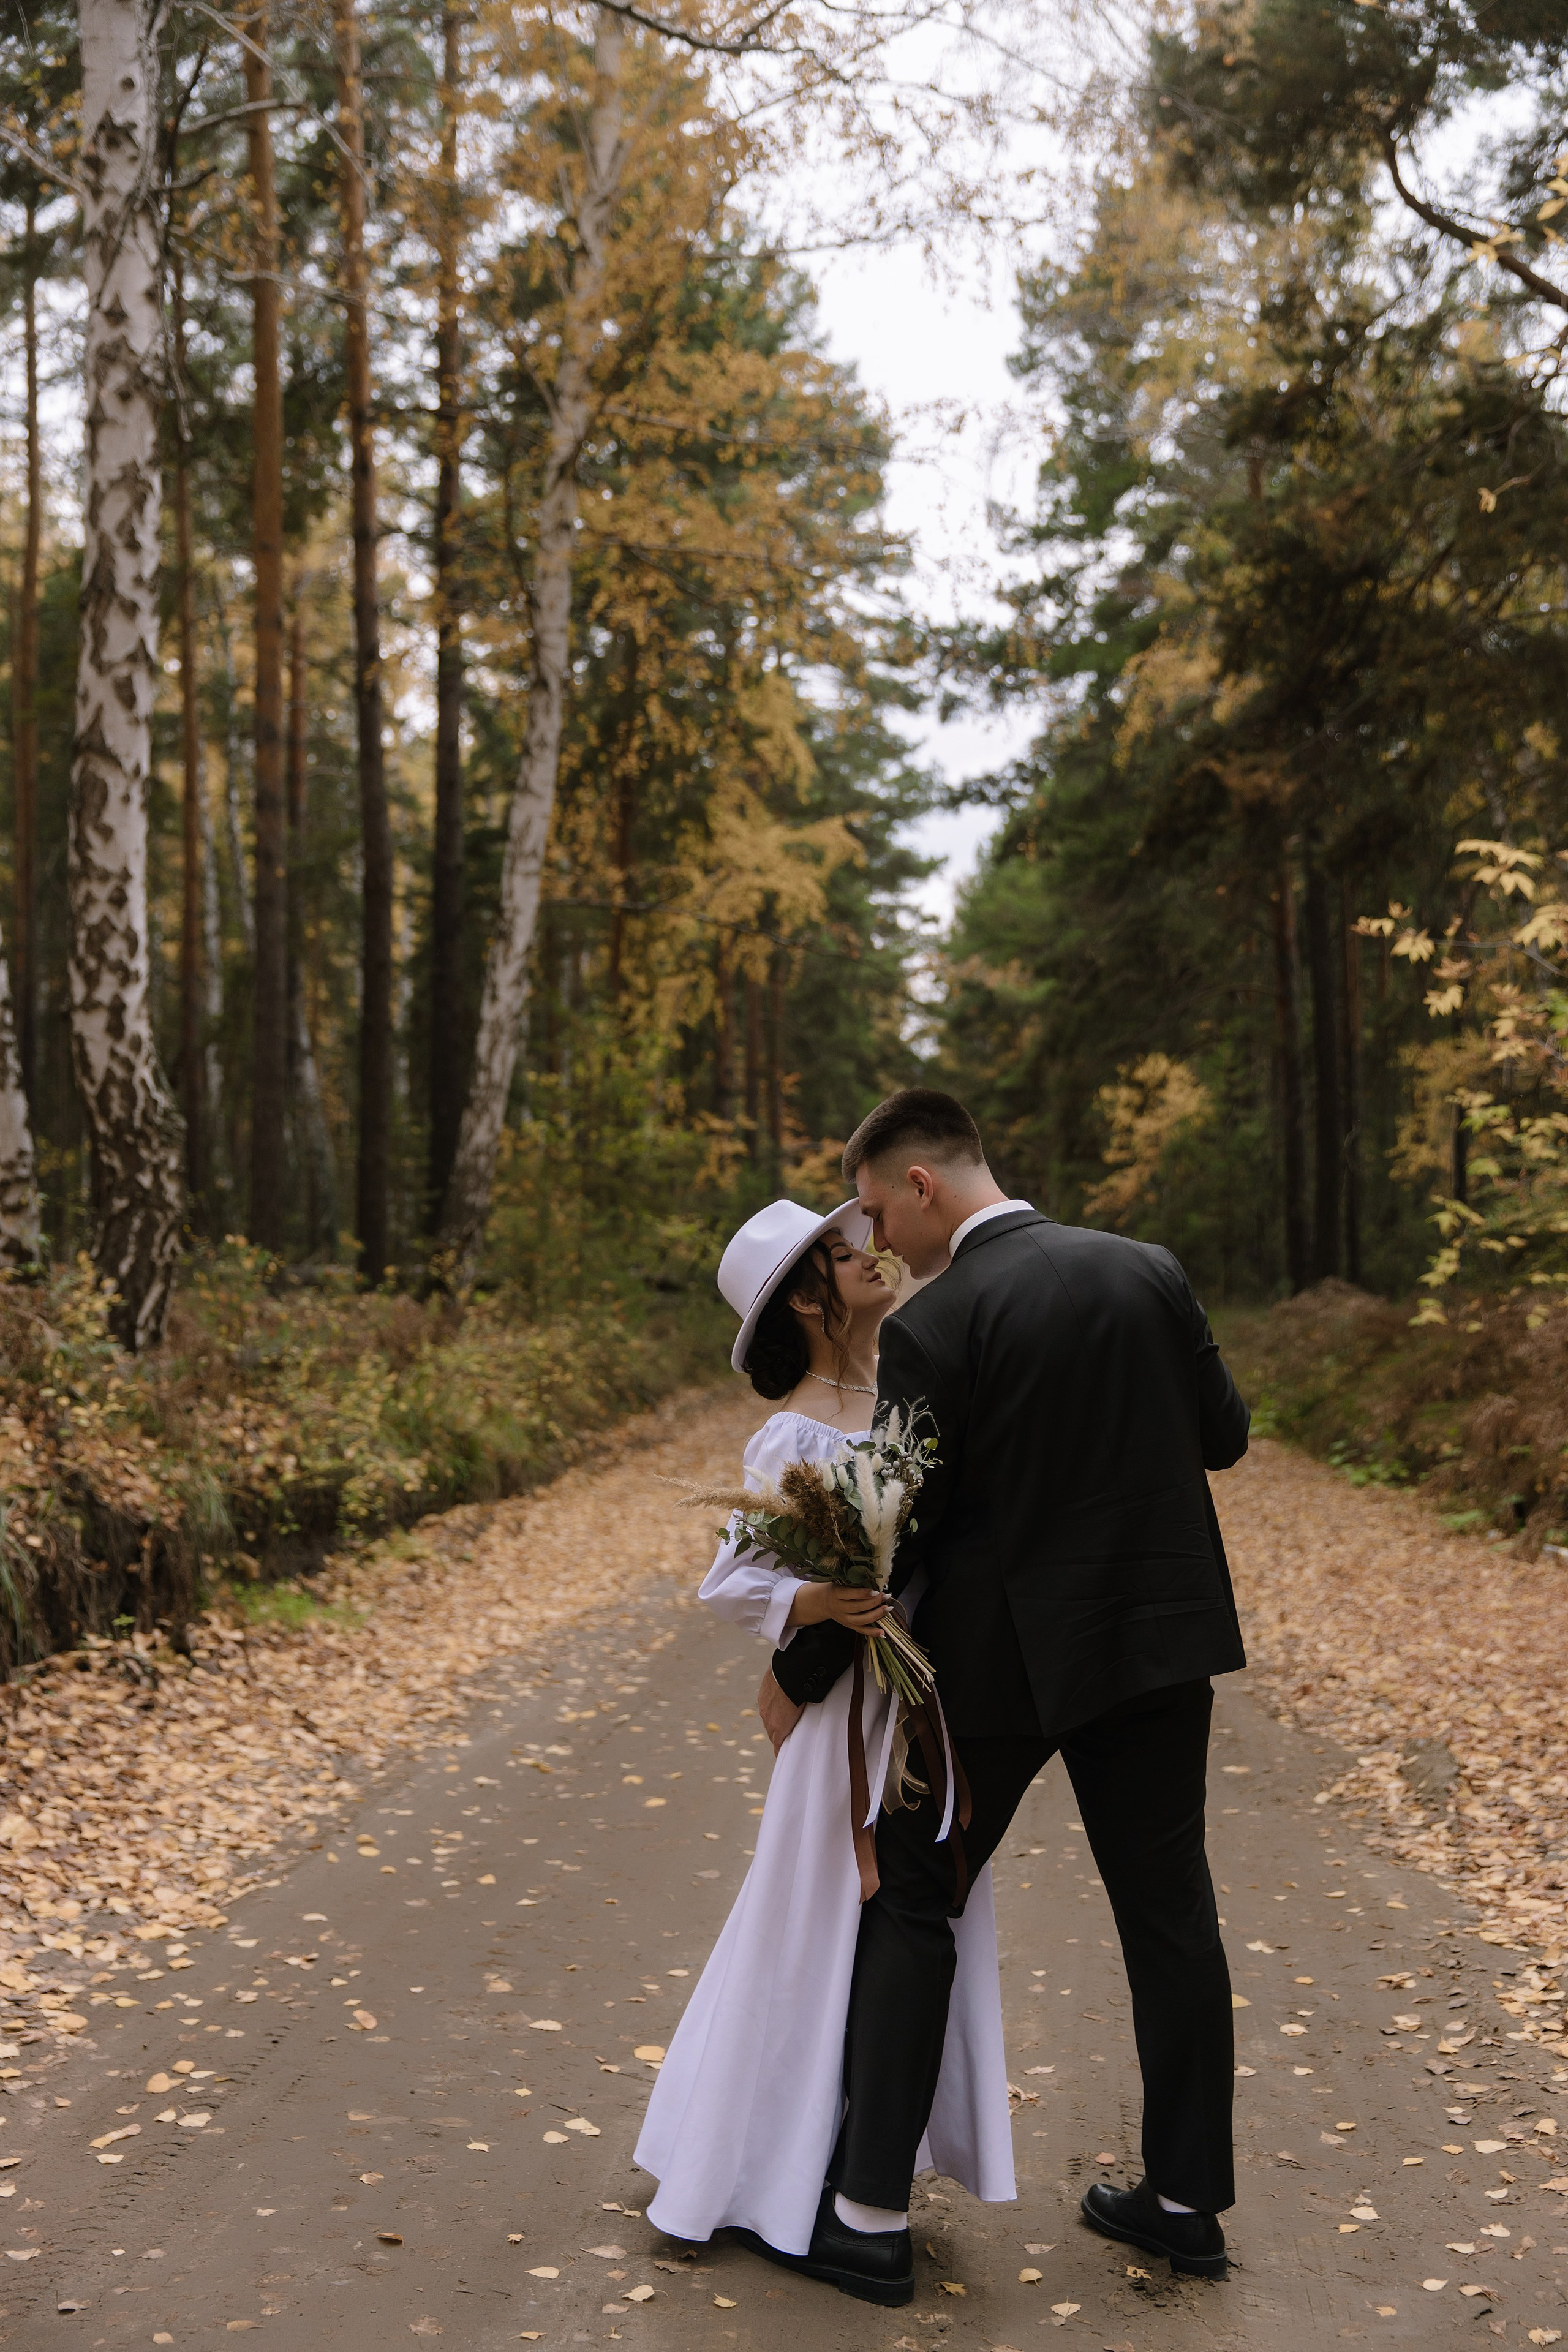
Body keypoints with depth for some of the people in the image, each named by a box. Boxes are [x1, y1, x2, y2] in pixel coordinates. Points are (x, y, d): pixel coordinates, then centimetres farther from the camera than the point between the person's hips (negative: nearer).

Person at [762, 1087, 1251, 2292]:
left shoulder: (935, 1326, -16)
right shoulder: (1149, 1271, -1)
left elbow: (892, 1531, -13)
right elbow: (1225, 1435, 6)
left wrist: (798, 1674, -1)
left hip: (1009, 1654, -5)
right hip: (1161, 1640, 5)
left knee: (912, 1899, 10)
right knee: (1169, 1909, 14)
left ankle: (874, 2195, 13)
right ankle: (1188, 2198, 23)